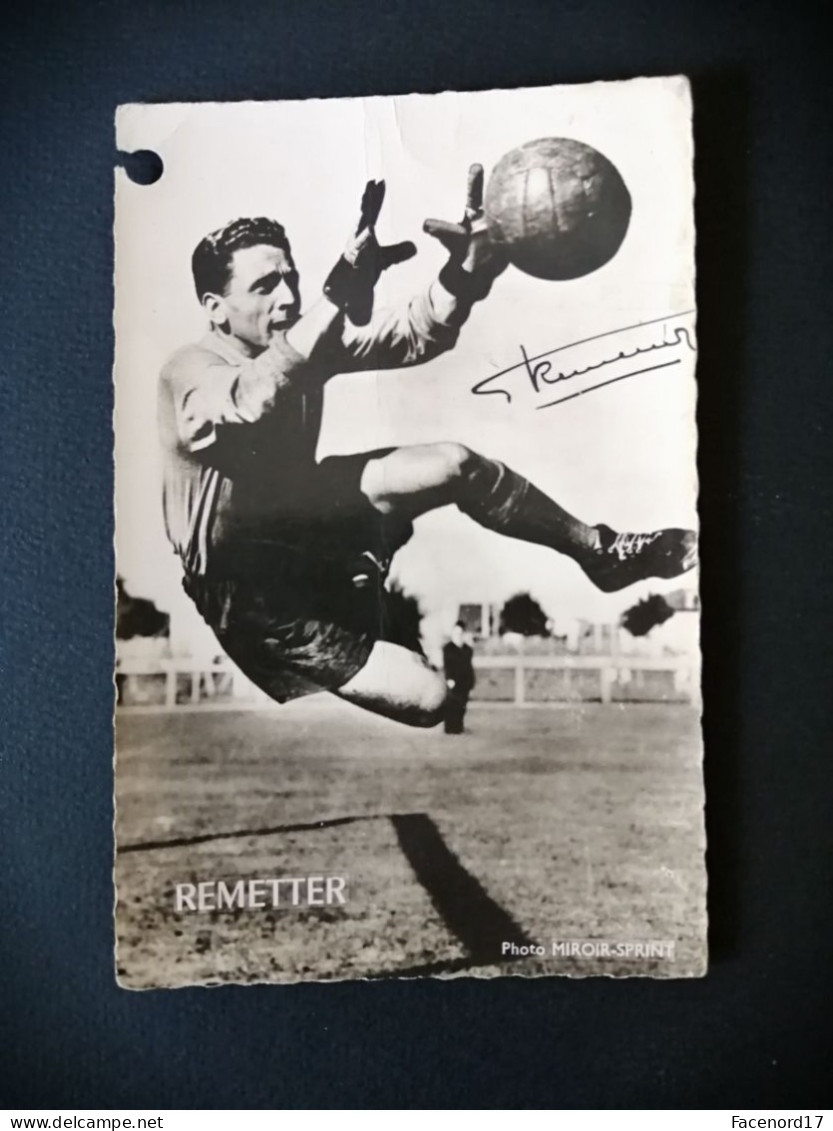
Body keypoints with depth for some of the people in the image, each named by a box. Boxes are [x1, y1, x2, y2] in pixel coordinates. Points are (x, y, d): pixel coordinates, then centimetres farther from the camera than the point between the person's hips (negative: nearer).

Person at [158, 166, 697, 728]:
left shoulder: (302, 338, -3)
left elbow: (413, 334, -11)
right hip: (247, 586, -6)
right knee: (425, 698, -17)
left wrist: (468, 269, -31)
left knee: (455, 464, -14)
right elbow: (248, 407, -46)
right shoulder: (191, 369, -22)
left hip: (305, 519, 6)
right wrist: (343, 290, -54)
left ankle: (601, 552, 5)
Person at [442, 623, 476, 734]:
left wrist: (471, 680, 10)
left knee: (461, 706, 6)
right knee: (451, 706, -6)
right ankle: (450, 728, -1)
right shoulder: (447, 648, -3)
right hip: (453, 682, -5)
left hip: (465, 682, 5)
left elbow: (469, 665, 14)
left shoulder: (467, 649, 12)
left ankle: (458, 728, 15)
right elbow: (446, 665, -8)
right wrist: (449, 679, -17)